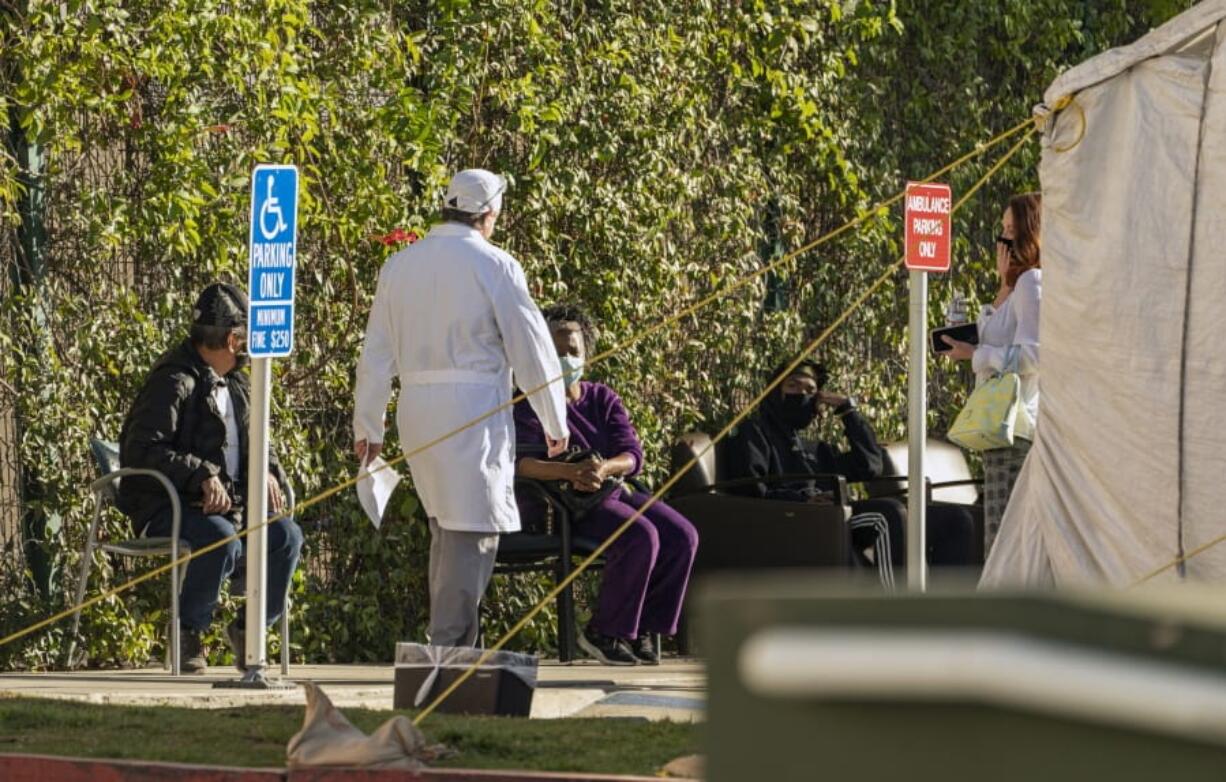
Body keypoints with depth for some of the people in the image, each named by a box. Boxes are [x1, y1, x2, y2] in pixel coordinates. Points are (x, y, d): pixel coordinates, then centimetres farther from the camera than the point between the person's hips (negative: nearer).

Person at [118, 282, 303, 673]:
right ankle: (188, 633, -15)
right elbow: (142, 451, -22)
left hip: (226, 504, 8)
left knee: (286, 535, -13)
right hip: (164, 506, -8)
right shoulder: (174, 382, -13)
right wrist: (201, 475, -30)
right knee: (221, 538, -36)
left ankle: (250, 628, 4)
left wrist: (269, 474, 2)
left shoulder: (235, 386, 16)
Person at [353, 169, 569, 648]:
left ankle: (443, 640, 23)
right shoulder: (494, 266, -7)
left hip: (416, 409, 6)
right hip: (475, 407, -6)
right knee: (473, 532, -3)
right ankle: (451, 645, -8)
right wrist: (554, 421, 6)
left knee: (446, 527, 19)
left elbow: (376, 352, 13)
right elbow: (531, 347, -4)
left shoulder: (400, 266, 9)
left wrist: (367, 425, 21)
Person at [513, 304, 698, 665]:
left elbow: (632, 455, 1)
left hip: (613, 491, 6)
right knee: (640, 536, -31)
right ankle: (604, 632, -19)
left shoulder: (603, 399, 15)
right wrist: (572, 471, -34)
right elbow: (522, 462, -17)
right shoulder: (530, 404, 1)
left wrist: (604, 468, -24)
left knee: (682, 535, -17)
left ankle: (642, 629, -9)